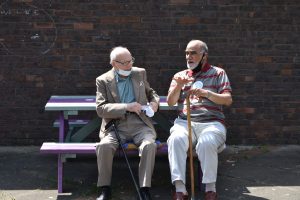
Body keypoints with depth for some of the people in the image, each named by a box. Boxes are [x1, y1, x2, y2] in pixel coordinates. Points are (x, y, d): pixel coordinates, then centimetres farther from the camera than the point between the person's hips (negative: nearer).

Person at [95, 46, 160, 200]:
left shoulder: (140, 73, 13)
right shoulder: (103, 80, 4)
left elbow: (151, 92, 28)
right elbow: (101, 109, -7)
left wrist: (154, 101, 3)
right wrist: (126, 107, -18)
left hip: (139, 124, 2)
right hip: (116, 126, -1)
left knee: (149, 145, -31)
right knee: (104, 146, -31)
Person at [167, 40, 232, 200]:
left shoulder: (218, 73, 13)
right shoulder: (180, 76, 20)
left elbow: (228, 100, 1)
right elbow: (170, 102, 10)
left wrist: (206, 93, -16)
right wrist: (178, 85, -9)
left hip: (211, 123, -2)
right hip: (185, 122, 2)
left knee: (206, 143, -36)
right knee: (175, 139, -32)